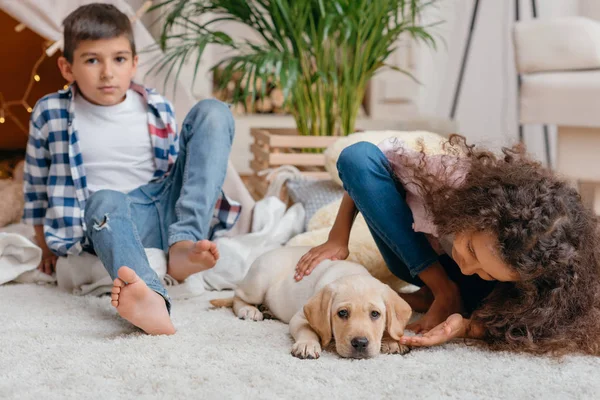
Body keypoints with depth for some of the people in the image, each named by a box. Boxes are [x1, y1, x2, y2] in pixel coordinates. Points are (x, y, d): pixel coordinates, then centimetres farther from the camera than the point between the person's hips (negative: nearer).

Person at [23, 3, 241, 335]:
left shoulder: (157, 110, 8)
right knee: (105, 199, -39)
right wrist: (48, 248, 15)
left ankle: (184, 244, -27)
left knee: (212, 112, -9)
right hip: (116, 220, -3)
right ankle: (151, 298, -69)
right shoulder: (50, 115, 1)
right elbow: (37, 186, 12)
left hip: (170, 209, 3)